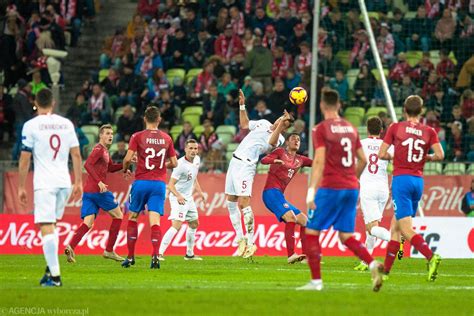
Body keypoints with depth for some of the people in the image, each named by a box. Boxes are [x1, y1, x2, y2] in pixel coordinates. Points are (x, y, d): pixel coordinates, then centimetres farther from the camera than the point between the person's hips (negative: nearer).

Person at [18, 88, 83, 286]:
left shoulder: (31, 126, -4)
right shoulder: (66, 124, 9)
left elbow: (25, 159, -4)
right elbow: (76, 154, 8)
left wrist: (21, 187, 3)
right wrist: (78, 182, 14)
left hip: (44, 183, -5)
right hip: (64, 182, 5)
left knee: (46, 227, -7)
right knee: (52, 226, 19)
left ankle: (55, 275, -15)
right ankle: (50, 269, 14)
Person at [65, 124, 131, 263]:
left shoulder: (105, 151, 22)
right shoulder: (99, 149, -7)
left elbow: (111, 167, 33)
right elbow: (87, 165, -20)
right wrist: (99, 182, -26)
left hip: (88, 192, 8)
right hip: (98, 190, -8)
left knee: (88, 223, -2)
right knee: (118, 216, 7)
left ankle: (71, 246, -24)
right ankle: (109, 251, 8)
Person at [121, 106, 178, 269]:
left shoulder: (138, 137, -3)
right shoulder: (166, 138, 6)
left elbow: (128, 158, -10)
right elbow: (174, 163, 10)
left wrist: (125, 169, 12)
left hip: (141, 182, -1)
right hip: (159, 183, 1)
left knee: (133, 218, 14)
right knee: (155, 220, -4)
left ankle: (130, 257, 17)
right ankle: (155, 255, -23)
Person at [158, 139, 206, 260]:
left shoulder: (197, 160, 3)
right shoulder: (181, 165, -24)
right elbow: (170, 185, -26)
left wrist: (199, 191, 17)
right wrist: (178, 196, -42)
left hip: (188, 197, 9)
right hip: (178, 198, -9)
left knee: (194, 224, 20)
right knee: (177, 225, -23)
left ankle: (189, 254, 34)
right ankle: (159, 253, -27)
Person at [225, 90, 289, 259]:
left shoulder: (277, 138, -8)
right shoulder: (263, 123, 16)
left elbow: (272, 142, -32)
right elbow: (244, 125, 32)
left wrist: (280, 125, -43)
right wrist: (242, 106, 23)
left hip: (245, 166, -8)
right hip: (235, 161, 8)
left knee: (243, 203, -19)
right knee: (231, 202, 10)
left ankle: (250, 243, -14)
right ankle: (240, 239, 18)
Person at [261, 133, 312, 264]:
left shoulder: (300, 160, 20)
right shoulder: (280, 152, 2)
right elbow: (263, 160, -12)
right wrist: (275, 160, -32)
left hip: (280, 195, 9)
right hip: (271, 192, -9)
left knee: (304, 221, 7)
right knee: (290, 217, -26)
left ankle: (307, 256, 6)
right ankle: (291, 255, -34)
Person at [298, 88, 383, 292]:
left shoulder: (321, 129, -6)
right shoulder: (350, 128, 12)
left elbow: (319, 162, -16)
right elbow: (363, 161, 16)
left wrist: (311, 191, -18)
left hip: (330, 188, -6)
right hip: (351, 188, 6)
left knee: (311, 232, 4)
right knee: (346, 236, 10)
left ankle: (316, 281, 1)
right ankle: (373, 264, -13)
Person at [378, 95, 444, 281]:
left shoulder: (395, 128, 0)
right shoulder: (429, 132, 6)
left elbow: (381, 154, 0)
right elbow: (440, 155, -5)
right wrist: (426, 157, 14)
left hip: (401, 179, -4)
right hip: (418, 181, 4)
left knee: (406, 230, -12)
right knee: (396, 225, 18)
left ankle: (431, 257, -34)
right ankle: (386, 267, 21)